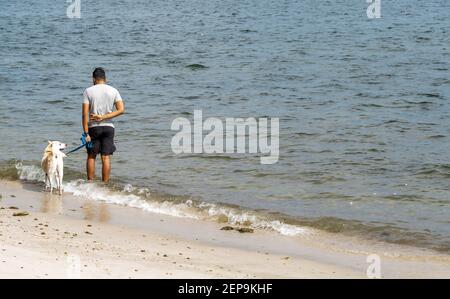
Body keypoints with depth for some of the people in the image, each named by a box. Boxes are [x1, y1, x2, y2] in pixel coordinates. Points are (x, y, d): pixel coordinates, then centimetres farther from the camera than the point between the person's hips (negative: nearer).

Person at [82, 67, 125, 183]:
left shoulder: (88, 91, -4)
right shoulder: (113, 91, 2)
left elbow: (85, 113, -10)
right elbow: (121, 110, -6)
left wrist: (86, 133, -9)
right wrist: (103, 117, -7)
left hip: (93, 127, -1)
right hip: (108, 127, 1)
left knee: (91, 156, 10)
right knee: (106, 157, 4)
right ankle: (105, 184, 5)